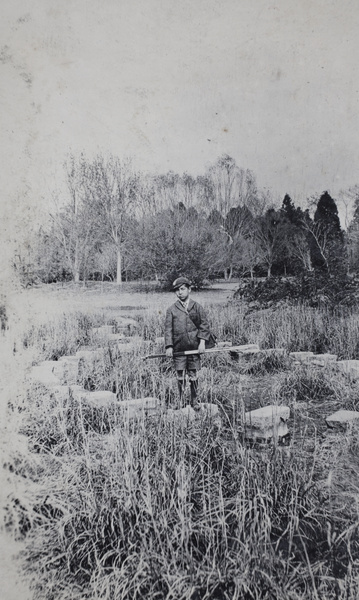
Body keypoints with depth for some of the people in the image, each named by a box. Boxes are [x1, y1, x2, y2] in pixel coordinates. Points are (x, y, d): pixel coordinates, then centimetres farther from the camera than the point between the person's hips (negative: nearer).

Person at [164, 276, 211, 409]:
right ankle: (180, 401, 15)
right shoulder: (171, 309, 6)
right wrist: (169, 346, -6)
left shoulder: (197, 307, 5)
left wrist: (202, 342, -7)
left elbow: (204, 325, 3)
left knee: (193, 375, 5)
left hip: (194, 348, 0)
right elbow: (168, 329, 3)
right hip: (178, 348, 0)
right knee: (180, 376, 4)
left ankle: (194, 401, 18)